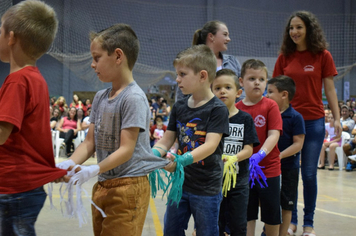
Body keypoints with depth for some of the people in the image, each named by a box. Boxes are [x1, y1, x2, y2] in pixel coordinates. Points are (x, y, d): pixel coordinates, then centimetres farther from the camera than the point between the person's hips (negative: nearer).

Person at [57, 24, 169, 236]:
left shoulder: (134, 98, -15)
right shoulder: (100, 98, 10)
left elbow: (126, 149, -18)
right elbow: (90, 142, 9)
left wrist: (95, 170, -27)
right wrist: (69, 163, -8)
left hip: (128, 186, -8)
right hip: (103, 186, 8)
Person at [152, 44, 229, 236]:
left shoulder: (218, 109, -12)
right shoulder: (179, 107, 6)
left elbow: (211, 145, -23)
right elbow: (166, 141, 6)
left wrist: (182, 160, -37)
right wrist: (153, 154, -16)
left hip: (206, 189, -6)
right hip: (180, 183, 6)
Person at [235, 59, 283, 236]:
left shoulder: (270, 106, -6)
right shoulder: (236, 108, 1)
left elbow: (274, 135, -13)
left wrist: (260, 154, -28)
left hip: (269, 169, -2)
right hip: (244, 170, 2)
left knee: (271, 217, 10)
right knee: (247, 216, 9)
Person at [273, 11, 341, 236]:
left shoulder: (323, 56, -1)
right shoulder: (285, 57, 5)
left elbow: (330, 90, 1)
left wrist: (337, 119, -4)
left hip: (313, 121, -2)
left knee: (309, 174, 2)